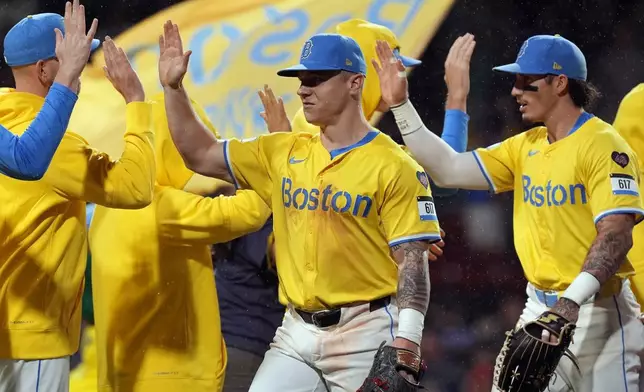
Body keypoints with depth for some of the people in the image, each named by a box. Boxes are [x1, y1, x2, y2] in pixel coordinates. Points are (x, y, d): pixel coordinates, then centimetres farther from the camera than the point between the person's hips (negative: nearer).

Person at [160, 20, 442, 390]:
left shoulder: (394, 167, -6)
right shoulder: (283, 153, 11)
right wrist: (173, 88, 5)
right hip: (297, 333, 5)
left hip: (364, 335, -5)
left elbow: (412, 261, -10)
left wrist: (406, 344, -18)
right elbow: (202, 156, 15)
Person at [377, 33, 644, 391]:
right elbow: (449, 170, 9)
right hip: (540, 307, 8)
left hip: (595, 311, -7)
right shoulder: (527, 147, 12)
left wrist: (573, 301, -33)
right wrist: (400, 104, 5)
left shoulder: (603, 145, -12)